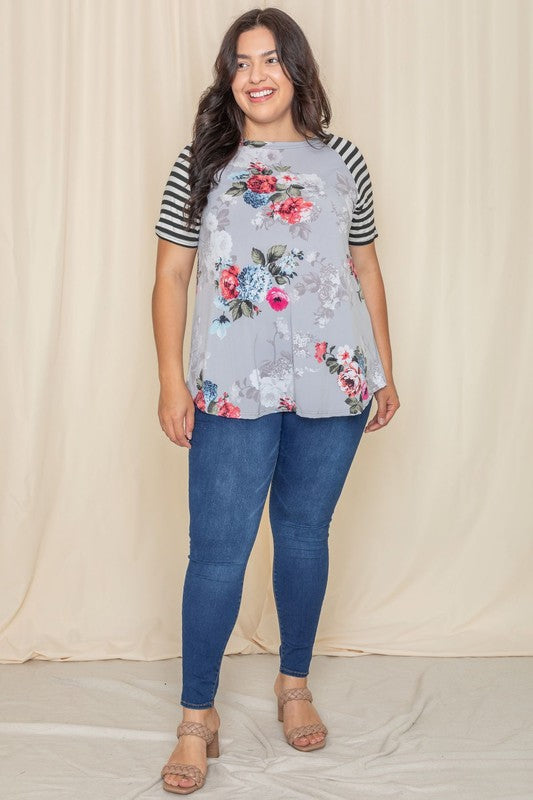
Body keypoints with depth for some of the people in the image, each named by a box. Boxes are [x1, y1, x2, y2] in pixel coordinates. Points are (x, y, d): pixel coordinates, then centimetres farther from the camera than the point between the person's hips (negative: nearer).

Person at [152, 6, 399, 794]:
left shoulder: (343, 160, 8)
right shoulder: (200, 162, 2)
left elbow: (366, 269, 12)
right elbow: (171, 274, 1)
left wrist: (386, 371, 11)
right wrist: (171, 382, -5)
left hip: (333, 385, 2)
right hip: (234, 390, -2)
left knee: (305, 534, 13)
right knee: (217, 551, -1)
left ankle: (294, 683, 31)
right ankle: (198, 718, 12)